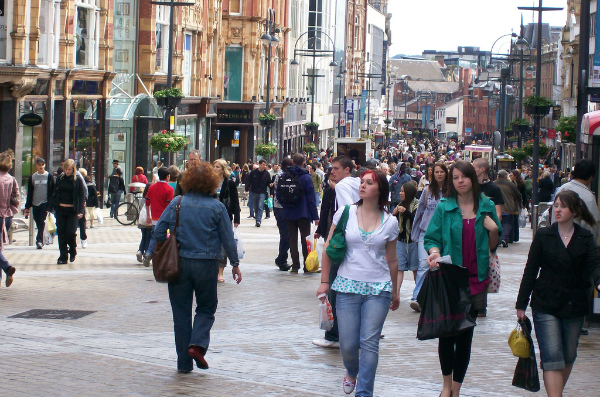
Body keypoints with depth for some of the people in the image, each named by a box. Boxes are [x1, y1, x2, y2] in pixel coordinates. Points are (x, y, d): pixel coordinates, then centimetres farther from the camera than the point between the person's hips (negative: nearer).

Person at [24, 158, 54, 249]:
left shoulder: (49, 176, 3)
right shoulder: (33, 177, 9)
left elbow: (52, 191, 3)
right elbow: (29, 193, 11)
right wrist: (27, 206, 6)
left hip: (45, 204, -3)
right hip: (35, 204, 3)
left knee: (41, 222, -14)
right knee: (38, 224, 5)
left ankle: (39, 240, -17)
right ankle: (40, 241, 13)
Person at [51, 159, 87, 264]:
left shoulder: (78, 180, -2)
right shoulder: (60, 178, 7)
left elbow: (82, 196, -3)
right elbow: (54, 193, 12)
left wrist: (80, 211, -10)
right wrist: (53, 207, 4)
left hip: (73, 210, -3)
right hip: (61, 210, 3)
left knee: (71, 232, -9)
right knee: (61, 233, 1)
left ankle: (73, 251, 19)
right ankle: (63, 256, 6)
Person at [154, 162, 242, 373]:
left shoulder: (176, 203, -2)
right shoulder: (217, 207, -3)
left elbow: (159, 231, -2)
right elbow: (228, 239, 0)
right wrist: (235, 264, 12)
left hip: (179, 263, 1)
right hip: (206, 265, -1)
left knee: (181, 312, 8)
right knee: (206, 308, 16)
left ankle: (184, 362, 9)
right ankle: (198, 343, -9)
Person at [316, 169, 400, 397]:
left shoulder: (390, 222, 3)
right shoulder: (345, 213, 0)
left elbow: (392, 260, 13)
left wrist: (395, 292, 18)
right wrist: (324, 281, 2)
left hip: (378, 290, 0)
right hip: (348, 286, 0)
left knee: (369, 343, -6)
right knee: (348, 344, 2)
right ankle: (351, 372, 36)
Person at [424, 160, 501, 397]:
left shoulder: (486, 207, 6)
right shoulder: (444, 207, 1)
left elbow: (493, 246, 12)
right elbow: (431, 238, 1)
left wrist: (493, 230, -7)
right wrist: (434, 252, -19)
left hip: (475, 280, 2)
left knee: (466, 335, 6)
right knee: (446, 332, -1)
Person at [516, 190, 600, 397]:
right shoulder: (543, 235, 1)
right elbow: (530, 271, 3)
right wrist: (521, 304, 1)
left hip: (574, 306, 2)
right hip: (546, 305, -2)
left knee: (568, 357, 12)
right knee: (552, 358, -11)